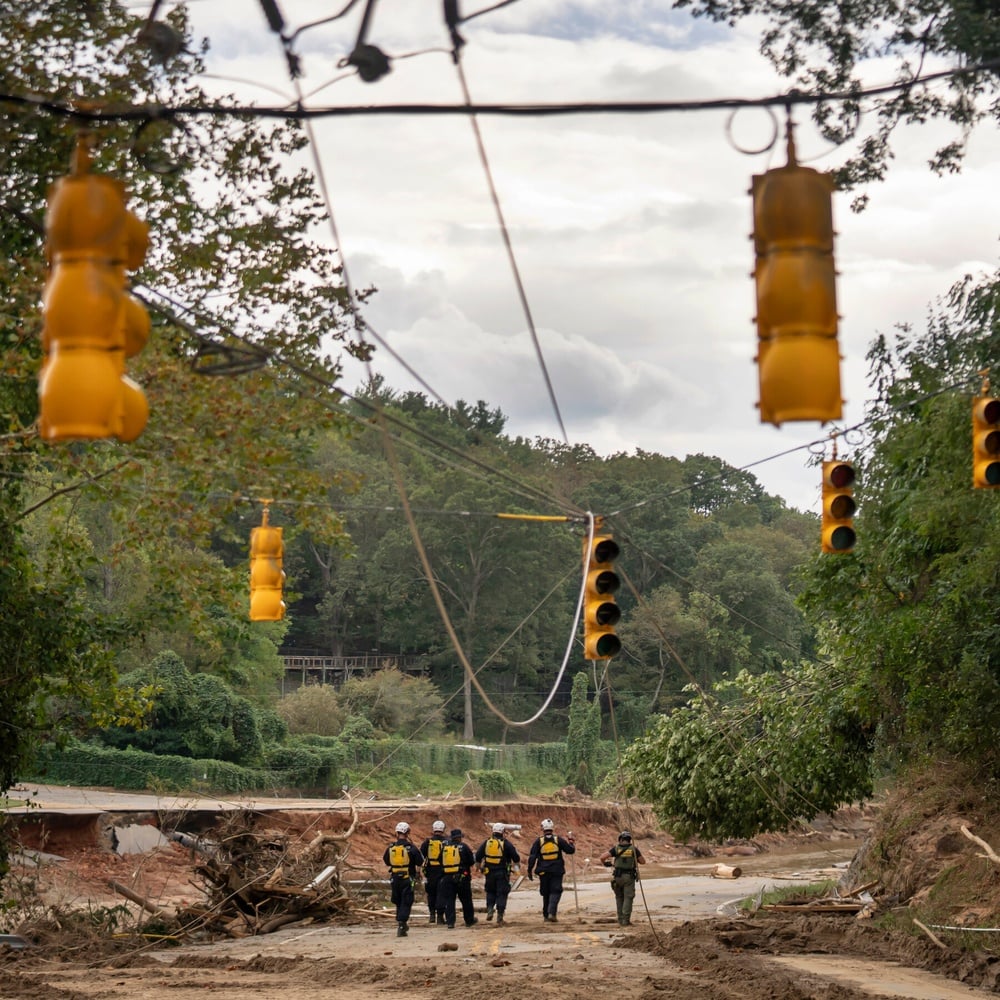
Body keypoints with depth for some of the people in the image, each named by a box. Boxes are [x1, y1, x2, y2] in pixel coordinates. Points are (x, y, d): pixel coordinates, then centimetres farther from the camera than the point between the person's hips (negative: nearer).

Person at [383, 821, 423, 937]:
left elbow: (386, 862, 13)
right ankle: (401, 925, -14)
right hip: (407, 879, -4)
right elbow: (420, 862, -6)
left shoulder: (390, 848, 0)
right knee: (406, 903, -1)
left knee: (398, 902, 18)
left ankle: (401, 923, 25)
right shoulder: (411, 848, -11)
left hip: (394, 879, 4)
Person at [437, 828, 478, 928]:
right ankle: (469, 920, 19)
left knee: (449, 900, 6)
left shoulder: (444, 847, 6)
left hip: (447, 877, 2)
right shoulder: (463, 847, -4)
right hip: (462, 877, -2)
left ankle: (450, 921, -1)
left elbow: (440, 862, 11)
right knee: (466, 900, 10)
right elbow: (471, 862, -1)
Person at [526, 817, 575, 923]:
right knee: (555, 892, -1)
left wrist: (530, 871, 1)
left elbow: (532, 857, -4)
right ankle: (552, 913, -20)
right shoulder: (558, 840, -2)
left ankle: (546, 915, 16)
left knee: (546, 894, 13)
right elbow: (571, 850, 3)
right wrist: (570, 841, 21)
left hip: (543, 872, 1)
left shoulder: (539, 841, -2)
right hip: (557, 871, -1)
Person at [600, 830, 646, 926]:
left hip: (618, 876, 1)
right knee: (628, 898, 0)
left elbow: (602, 857, -8)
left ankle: (620, 919, 16)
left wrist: (604, 863, 14)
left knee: (619, 897, 16)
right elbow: (643, 861, 4)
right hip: (629, 877, -1)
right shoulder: (633, 848, -1)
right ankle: (626, 920, -8)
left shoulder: (616, 848, 0)